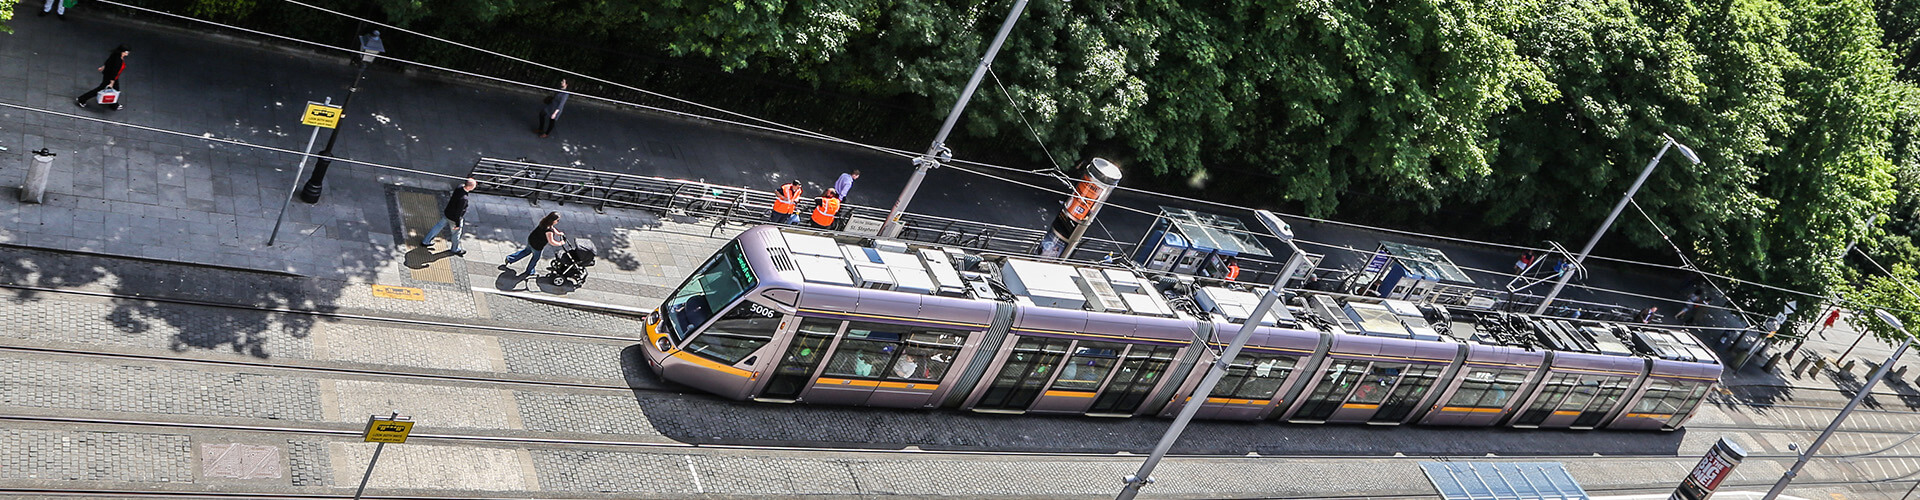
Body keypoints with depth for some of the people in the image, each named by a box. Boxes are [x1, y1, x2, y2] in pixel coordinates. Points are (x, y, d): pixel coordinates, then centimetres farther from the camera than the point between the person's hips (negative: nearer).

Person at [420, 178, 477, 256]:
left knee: (439, 226, 26)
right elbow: (458, 212, -29)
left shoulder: (460, 187, -18)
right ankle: (456, 249, 46)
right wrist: (457, 224, -18)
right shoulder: (463, 198, -39)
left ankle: (425, 241, 43)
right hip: (453, 218, -8)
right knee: (456, 233, 20)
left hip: (447, 213, 8)